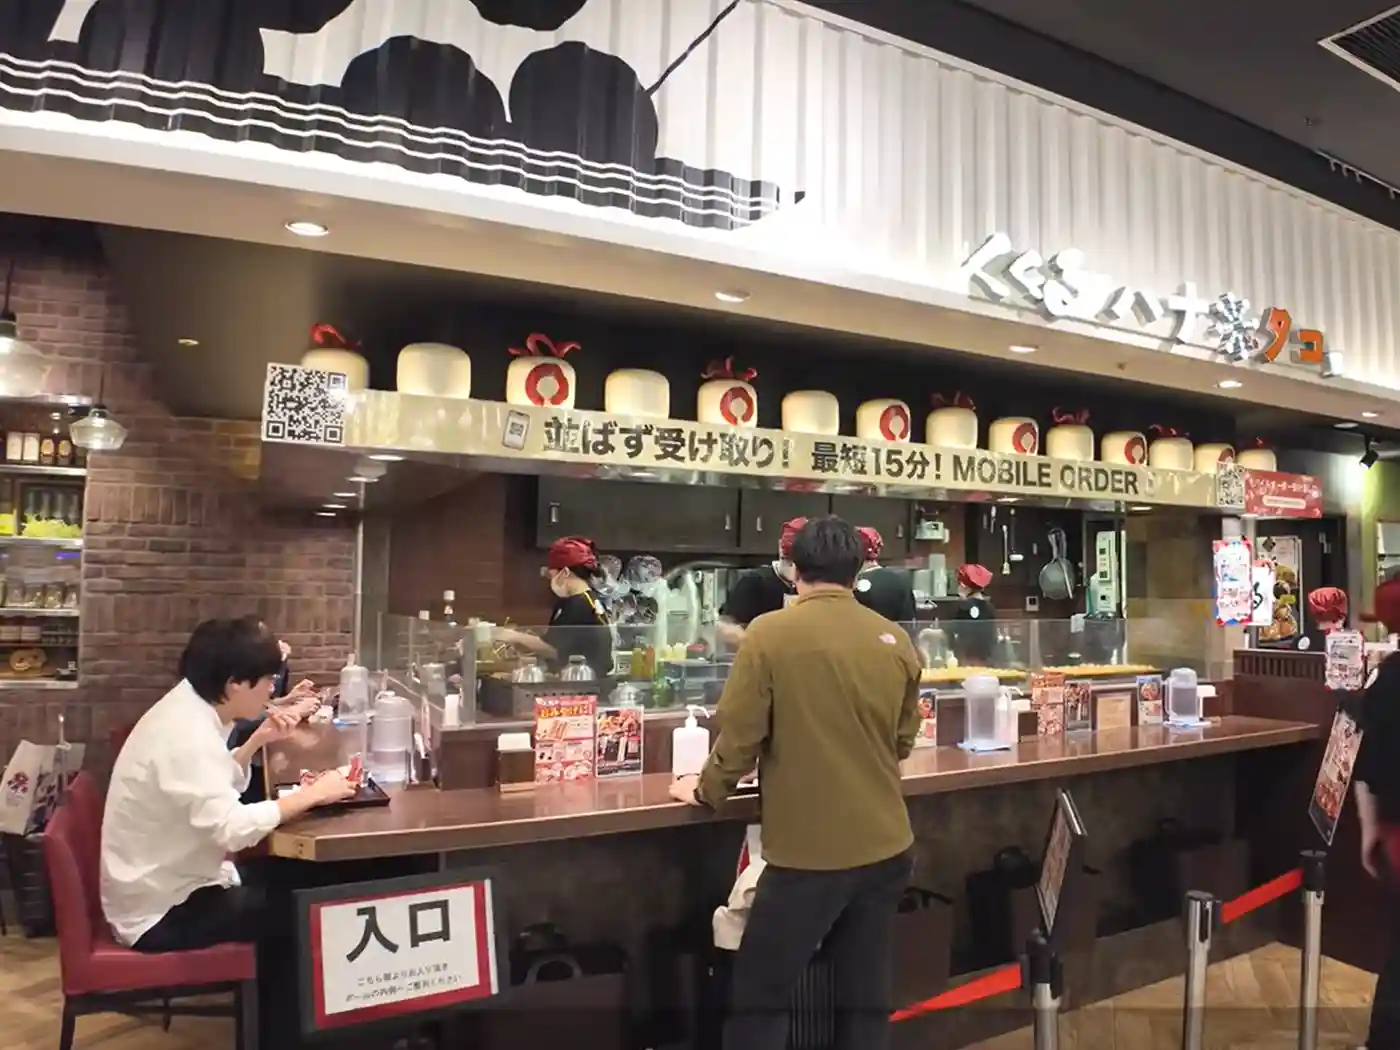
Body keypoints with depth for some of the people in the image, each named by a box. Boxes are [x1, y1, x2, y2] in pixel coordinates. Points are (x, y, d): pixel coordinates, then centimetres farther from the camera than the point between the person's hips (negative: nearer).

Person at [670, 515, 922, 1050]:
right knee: (866, 997, 18)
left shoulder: (770, 633, -12)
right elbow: (902, 741, 13)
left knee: (758, 998, 10)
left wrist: (707, 790, 8)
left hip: (808, 851, -5)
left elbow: (740, 734, -10)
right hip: (885, 846, 5)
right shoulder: (896, 641, 2)